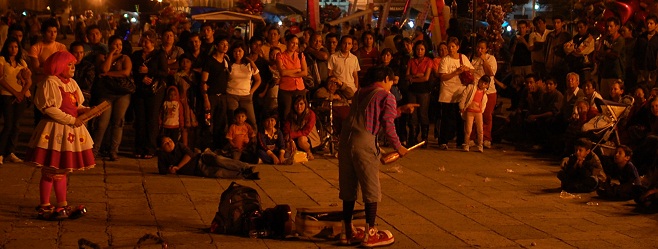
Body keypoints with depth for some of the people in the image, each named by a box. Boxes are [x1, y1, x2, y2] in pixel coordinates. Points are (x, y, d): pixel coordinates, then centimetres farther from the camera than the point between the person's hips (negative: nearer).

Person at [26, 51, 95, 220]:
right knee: (50, 172, -1)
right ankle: (44, 207, 8)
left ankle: (62, 206, 22)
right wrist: (72, 120, -19)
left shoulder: (72, 83, 13)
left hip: (70, 131, 8)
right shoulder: (51, 83, -13)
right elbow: (50, 109, -20)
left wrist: (86, 110, -3)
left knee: (62, 171, 15)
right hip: (55, 131, -8)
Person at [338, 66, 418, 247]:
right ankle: (370, 234, 9)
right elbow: (387, 125, -3)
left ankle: (347, 232, 20)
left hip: (345, 139, 7)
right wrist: (398, 147, 9)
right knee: (371, 190, 4)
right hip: (364, 142, -7)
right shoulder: (386, 96, 2)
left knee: (348, 188, 13)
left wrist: (402, 109, 37)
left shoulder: (360, 92, 22)